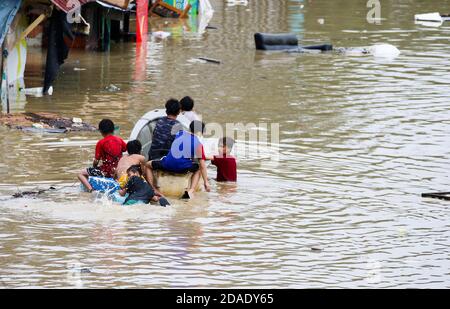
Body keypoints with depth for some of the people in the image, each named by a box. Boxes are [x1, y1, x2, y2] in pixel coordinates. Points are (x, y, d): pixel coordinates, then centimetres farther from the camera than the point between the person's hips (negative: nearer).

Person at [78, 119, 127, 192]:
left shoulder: (101, 143, -12)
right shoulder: (119, 140, 2)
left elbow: (96, 161, -10)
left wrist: (94, 167, 12)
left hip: (106, 172, -6)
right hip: (119, 171, 6)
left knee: (81, 174, 3)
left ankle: (90, 189, -20)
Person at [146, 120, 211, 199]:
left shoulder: (180, 133, 13)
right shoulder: (198, 144, 5)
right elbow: (202, 165, 4)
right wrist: (206, 182, 9)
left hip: (168, 165, 1)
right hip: (183, 168, -1)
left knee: (148, 165, 27)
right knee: (198, 168, 31)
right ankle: (191, 191, 10)